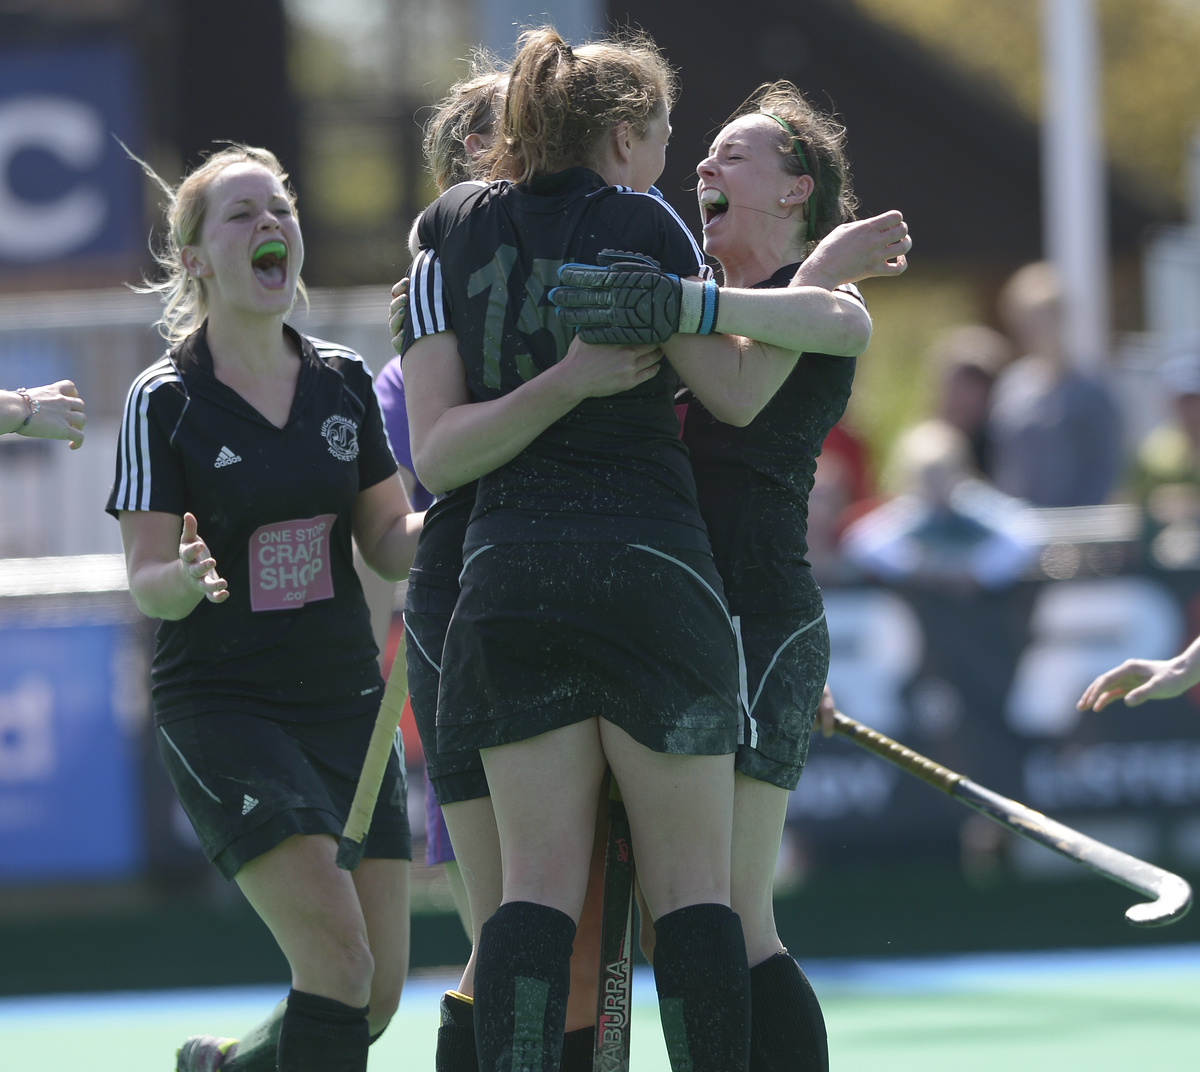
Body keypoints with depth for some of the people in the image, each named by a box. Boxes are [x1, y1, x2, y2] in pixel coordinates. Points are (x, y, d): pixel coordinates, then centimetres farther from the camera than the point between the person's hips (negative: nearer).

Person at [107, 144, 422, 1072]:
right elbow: (146, 580, -9)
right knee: (337, 958, -22)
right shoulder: (165, 401, -8)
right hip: (221, 708, -5)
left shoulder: (344, 381, 6)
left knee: (377, 997, 3)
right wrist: (187, 580, -32)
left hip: (345, 702, 5)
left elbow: (390, 544, 7)